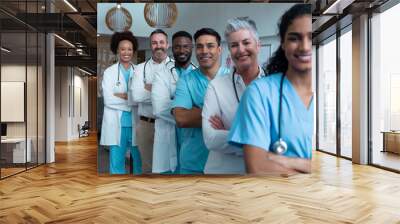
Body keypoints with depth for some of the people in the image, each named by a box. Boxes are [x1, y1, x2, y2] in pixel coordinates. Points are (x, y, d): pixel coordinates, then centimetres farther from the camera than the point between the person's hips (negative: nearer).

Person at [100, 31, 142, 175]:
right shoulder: (109, 72, 3)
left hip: (136, 124, 2)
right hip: (116, 125, -1)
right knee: (117, 164, 6)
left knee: (140, 162, 10)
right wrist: (133, 99, -10)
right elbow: (108, 100, -9)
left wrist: (124, 96, -15)